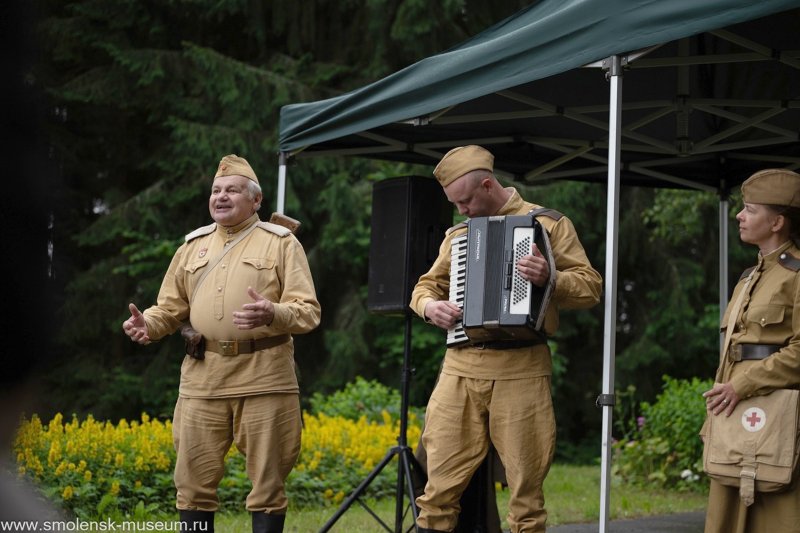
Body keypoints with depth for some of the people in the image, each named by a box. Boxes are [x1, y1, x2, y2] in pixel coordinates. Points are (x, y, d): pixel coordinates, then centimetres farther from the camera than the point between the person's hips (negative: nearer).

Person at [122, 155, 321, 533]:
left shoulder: (281, 243, 4)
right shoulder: (193, 246, 17)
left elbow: (308, 312, -3)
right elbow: (171, 308, 19)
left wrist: (272, 314, -24)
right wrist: (148, 324, -4)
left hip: (263, 377, -4)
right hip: (203, 377, 4)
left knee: (267, 480, 1)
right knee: (193, 477, 5)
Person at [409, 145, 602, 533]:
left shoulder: (548, 223, 4)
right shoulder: (458, 235, 17)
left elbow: (591, 287, -1)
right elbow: (426, 284, 25)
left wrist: (550, 279, -21)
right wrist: (429, 305, 2)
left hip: (521, 370, -4)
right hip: (460, 368, 4)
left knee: (526, 488, -1)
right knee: (440, 483, 1)